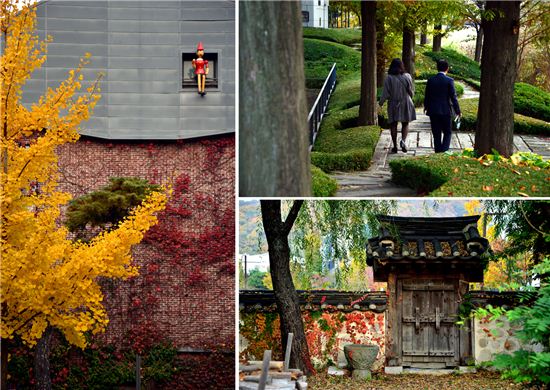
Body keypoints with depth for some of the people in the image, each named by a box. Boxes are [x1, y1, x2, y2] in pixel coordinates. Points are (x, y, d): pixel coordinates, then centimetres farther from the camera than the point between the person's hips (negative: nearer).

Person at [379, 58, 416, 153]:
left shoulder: (389, 78, -12)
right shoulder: (407, 77, -7)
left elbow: (386, 93, -10)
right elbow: (411, 91, 0)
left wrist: (381, 102, 5)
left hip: (393, 104, -1)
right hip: (405, 103, 1)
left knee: (393, 125, 8)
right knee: (405, 124, 12)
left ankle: (395, 146, 7)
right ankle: (403, 140, -12)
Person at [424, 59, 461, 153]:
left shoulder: (431, 80, -1)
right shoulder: (449, 81, -10)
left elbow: (427, 96, 7)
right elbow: (453, 97, -8)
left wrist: (426, 106, 25)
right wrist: (457, 111, 1)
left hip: (433, 111, 3)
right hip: (445, 111, -2)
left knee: (436, 134, 10)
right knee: (447, 133, 9)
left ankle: (438, 151, 12)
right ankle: (444, 150, -7)